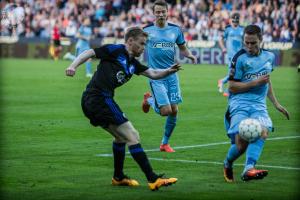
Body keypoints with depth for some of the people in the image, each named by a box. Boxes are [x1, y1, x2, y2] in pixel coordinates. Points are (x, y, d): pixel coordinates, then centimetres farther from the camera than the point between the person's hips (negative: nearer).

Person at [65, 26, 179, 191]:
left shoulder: (133, 63, 19)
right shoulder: (115, 50, -3)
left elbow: (153, 74, 17)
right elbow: (90, 53, -7)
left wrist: (169, 71, -1)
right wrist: (73, 66, -22)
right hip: (101, 99, -10)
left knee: (121, 136, 27)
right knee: (132, 136, -10)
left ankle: (118, 177, 39)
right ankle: (153, 179, -12)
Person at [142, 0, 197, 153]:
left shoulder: (176, 30, 5)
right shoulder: (147, 30, -3)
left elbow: (183, 48, 15)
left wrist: (190, 55, -5)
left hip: (172, 75, 4)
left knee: (174, 111, 1)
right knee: (166, 110, -14)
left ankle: (165, 143, 19)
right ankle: (149, 100, 20)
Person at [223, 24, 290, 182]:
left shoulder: (269, 56, 12)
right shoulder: (240, 58, -6)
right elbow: (232, 87, -7)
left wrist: (276, 103, 28)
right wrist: (256, 82, -14)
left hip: (259, 104, 4)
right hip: (239, 104, -4)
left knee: (263, 132, -27)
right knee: (241, 143, -17)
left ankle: (248, 169, -42)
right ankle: (227, 164, 16)